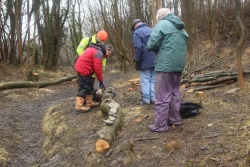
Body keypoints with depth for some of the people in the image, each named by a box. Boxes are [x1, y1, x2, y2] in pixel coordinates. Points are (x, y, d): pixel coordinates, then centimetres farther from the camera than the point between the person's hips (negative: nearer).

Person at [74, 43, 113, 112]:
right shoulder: (98, 53, -18)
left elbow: (98, 67, 18)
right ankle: (79, 106, -5)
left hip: (81, 67, 10)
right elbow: (97, 69, -19)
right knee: (84, 87, -7)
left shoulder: (96, 50, 15)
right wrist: (101, 81, -10)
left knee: (89, 86, 16)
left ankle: (89, 103, 23)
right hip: (83, 70, -10)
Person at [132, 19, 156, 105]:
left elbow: (138, 48, -17)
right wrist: (156, 57, 18)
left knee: (145, 80, 0)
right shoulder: (152, 30, 17)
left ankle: (146, 99, 1)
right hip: (155, 60, 6)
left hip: (145, 61, -6)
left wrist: (137, 61, -11)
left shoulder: (137, 32, -5)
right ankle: (153, 98, 11)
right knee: (153, 79, 11)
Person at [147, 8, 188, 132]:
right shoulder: (181, 27, 17)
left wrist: (159, 48, 9)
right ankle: (175, 119, 25)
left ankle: (160, 125, 1)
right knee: (175, 93, 18)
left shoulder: (161, 25, -6)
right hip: (178, 64, 8)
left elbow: (151, 45, -12)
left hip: (165, 65, -8)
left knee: (162, 96, -3)